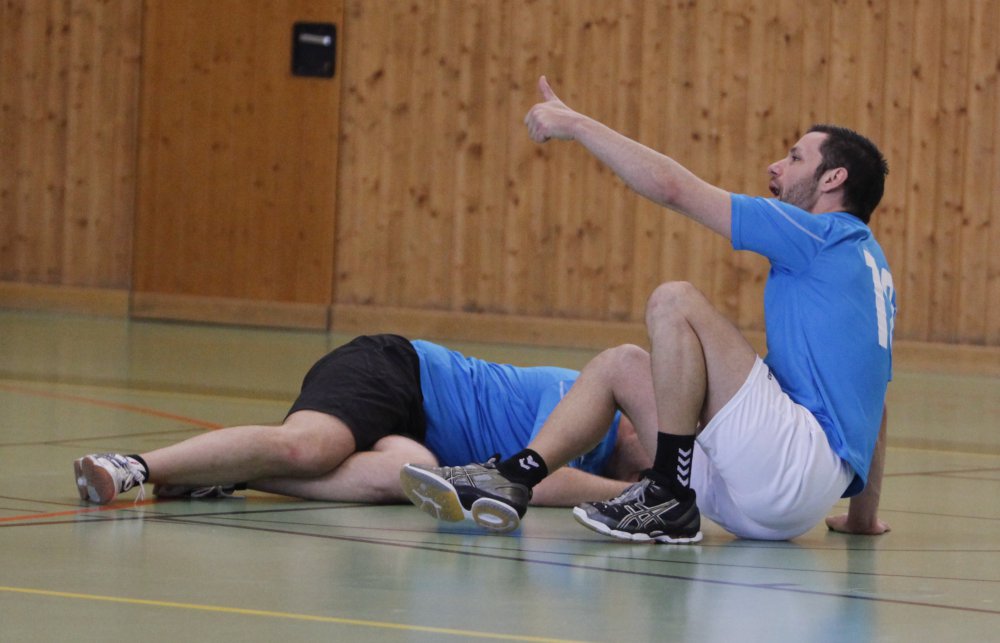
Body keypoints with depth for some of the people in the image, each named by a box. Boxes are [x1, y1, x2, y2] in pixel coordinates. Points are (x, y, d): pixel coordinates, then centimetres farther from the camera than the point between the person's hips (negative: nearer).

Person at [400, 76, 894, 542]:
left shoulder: (824, 234, -4)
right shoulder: (867, 260, 24)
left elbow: (671, 187, -9)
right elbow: (870, 406, 27)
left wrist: (575, 124, -2)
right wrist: (864, 515, 32)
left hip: (802, 462, -10)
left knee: (674, 301, -18)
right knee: (620, 364, 14)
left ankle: (670, 498, -14)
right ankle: (512, 479, -5)